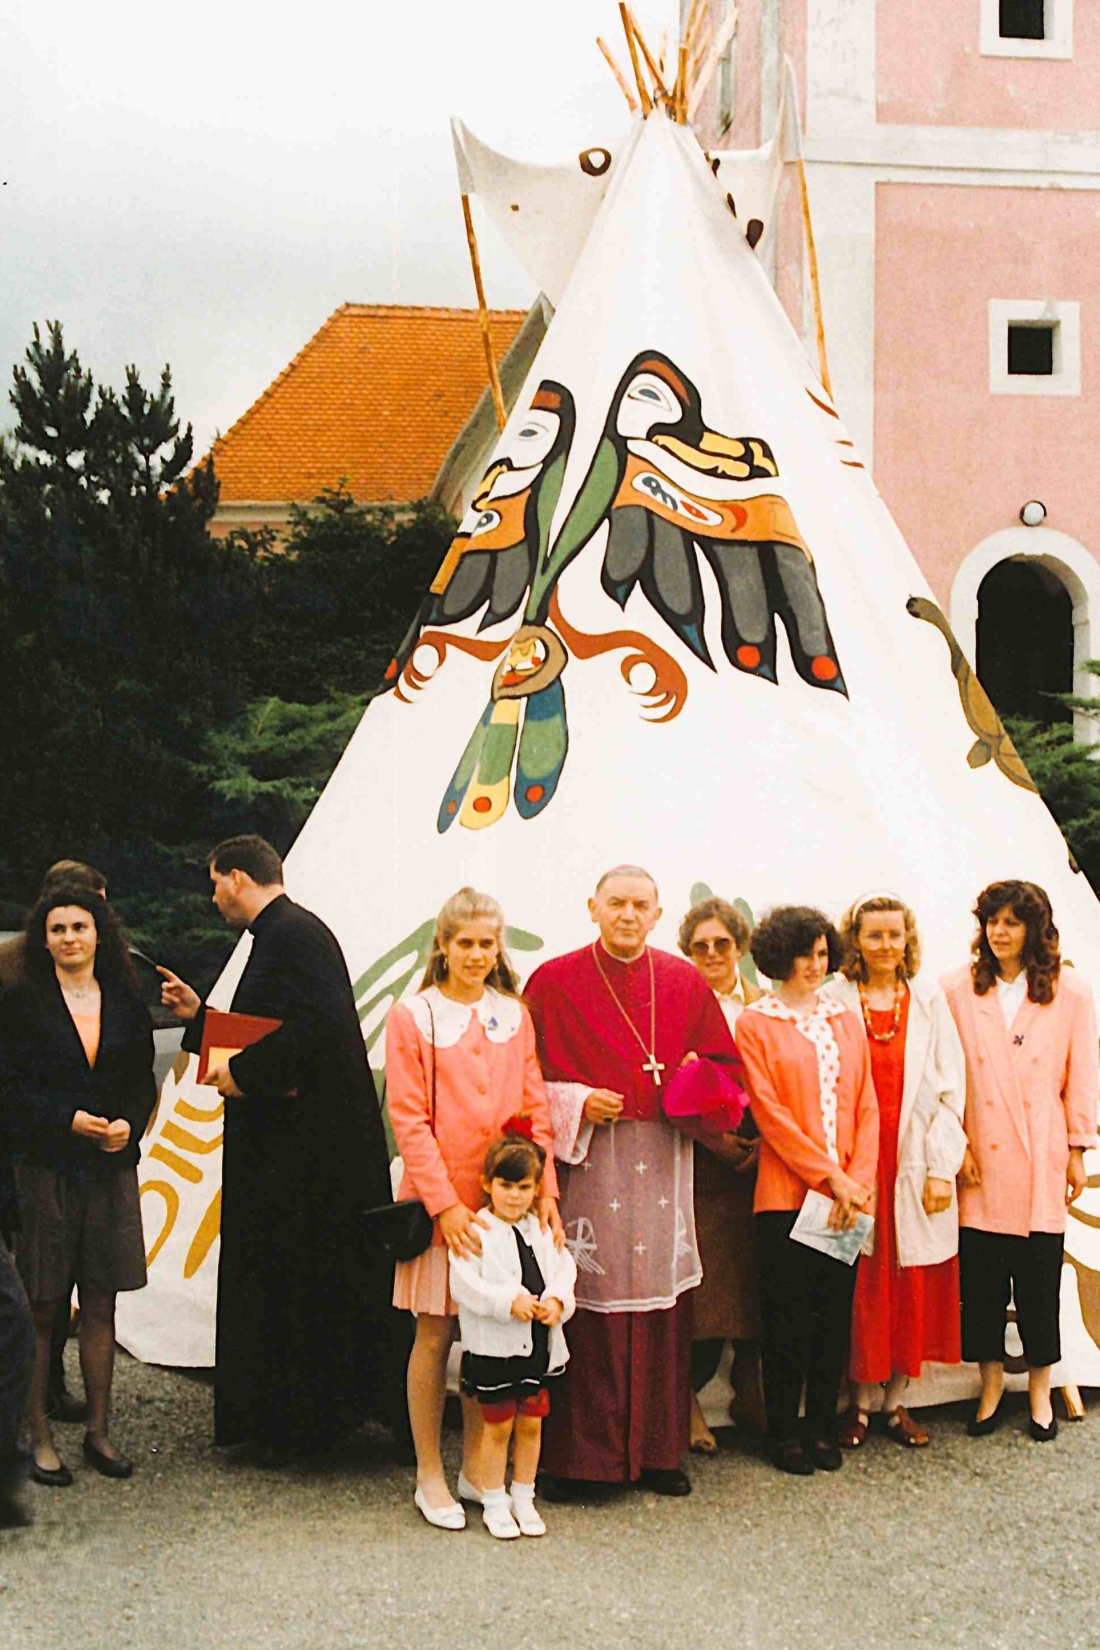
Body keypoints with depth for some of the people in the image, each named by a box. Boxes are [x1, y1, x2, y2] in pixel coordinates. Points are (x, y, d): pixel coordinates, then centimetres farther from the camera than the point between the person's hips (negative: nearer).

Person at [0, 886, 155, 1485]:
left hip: (111, 1168, 3)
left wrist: (127, 1123, -9)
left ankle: (99, 1432, 16)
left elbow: (144, 1081, 10)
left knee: (101, 1305, 7)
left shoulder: (126, 1004, 9)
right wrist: (70, 1119, -16)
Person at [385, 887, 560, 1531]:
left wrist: (544, 1189, -3)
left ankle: (476, 1469, 21)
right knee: (436, 1334, 2)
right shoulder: (413, 1017, -2)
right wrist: (445, 1203, -13)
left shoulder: (513, 1015, 9)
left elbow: (535, 1107, 8)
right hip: (440, 1200, -3)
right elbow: (410, 1120, -6)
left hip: (505, 1200, 3)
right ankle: (431, 1478, 14)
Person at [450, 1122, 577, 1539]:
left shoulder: (542, 1231, 7)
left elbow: (564, 1269, 7)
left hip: (539, 1344, 5)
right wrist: (509, 1301, -25)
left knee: (531, 1423, 12)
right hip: (494, 1346, -5)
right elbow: (463, 1283, -18)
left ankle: (523, 1498, 27)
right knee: (498, 1426, 6)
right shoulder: (477, 1232, -11)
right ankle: (494, 1503, 20)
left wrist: (557, 1300, -14)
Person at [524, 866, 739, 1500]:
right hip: (586, 1161, -3)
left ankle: (658, 1451, 18)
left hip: (663, 1164, 3)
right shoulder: (554, 981, 1)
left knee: (662, 1306, 6)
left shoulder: (684, 982, 9)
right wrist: (575, 1103, -12)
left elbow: (725, 1062, 15)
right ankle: (579, 1455, 8)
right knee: (587, 1307, -3)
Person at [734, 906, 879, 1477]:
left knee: (835, 1313, 8)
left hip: (846, 1197, 4)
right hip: (786, 1192, -4)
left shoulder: (846, 1020, 13)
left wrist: (858, 1180, -5)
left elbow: (866, 1105, 9)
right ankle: (783, 1431, 13)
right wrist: (830, 1177, -12)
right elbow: (769, 1112, -8)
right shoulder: (755, 1023, -1)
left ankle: (822, 1426, 19)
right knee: (787, 1317, 1)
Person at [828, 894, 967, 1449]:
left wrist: (942, 1168, -3)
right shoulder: (834, 1001, 0)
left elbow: (950, 1088, 4)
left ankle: (896, 1399, 18)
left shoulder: (928, 1001, 5)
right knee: (860, 1286, 2)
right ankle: (860, 1400, 14)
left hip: (915, 1166, 2)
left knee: (913, 1286, 5)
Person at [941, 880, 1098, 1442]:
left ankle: (1040, 1388, 20)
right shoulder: (958, 990, 2)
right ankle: (991, 1381, 21)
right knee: (981, 1277, 4)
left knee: (1039, 1277, 4)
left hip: (1040, 1163, 0)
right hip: (979, 1161, 1)